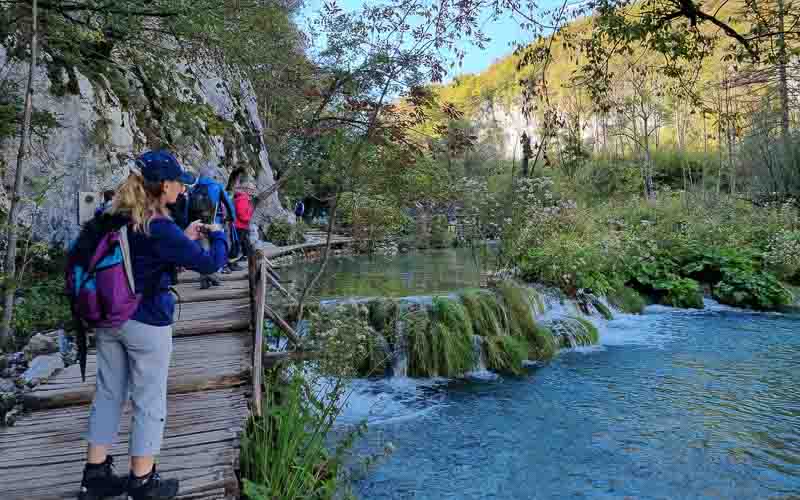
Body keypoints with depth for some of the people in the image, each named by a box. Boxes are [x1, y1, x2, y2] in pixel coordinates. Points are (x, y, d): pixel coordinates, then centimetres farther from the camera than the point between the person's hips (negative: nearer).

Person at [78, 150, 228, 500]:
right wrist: (216, 236, 2)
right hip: (146, 324, -7)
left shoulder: (114, 217, 3)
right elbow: (209, 264, -16)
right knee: (149, 402, 7)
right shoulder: (160, 228, -20)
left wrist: (185, 238, 15)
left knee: (108, 394, 18)